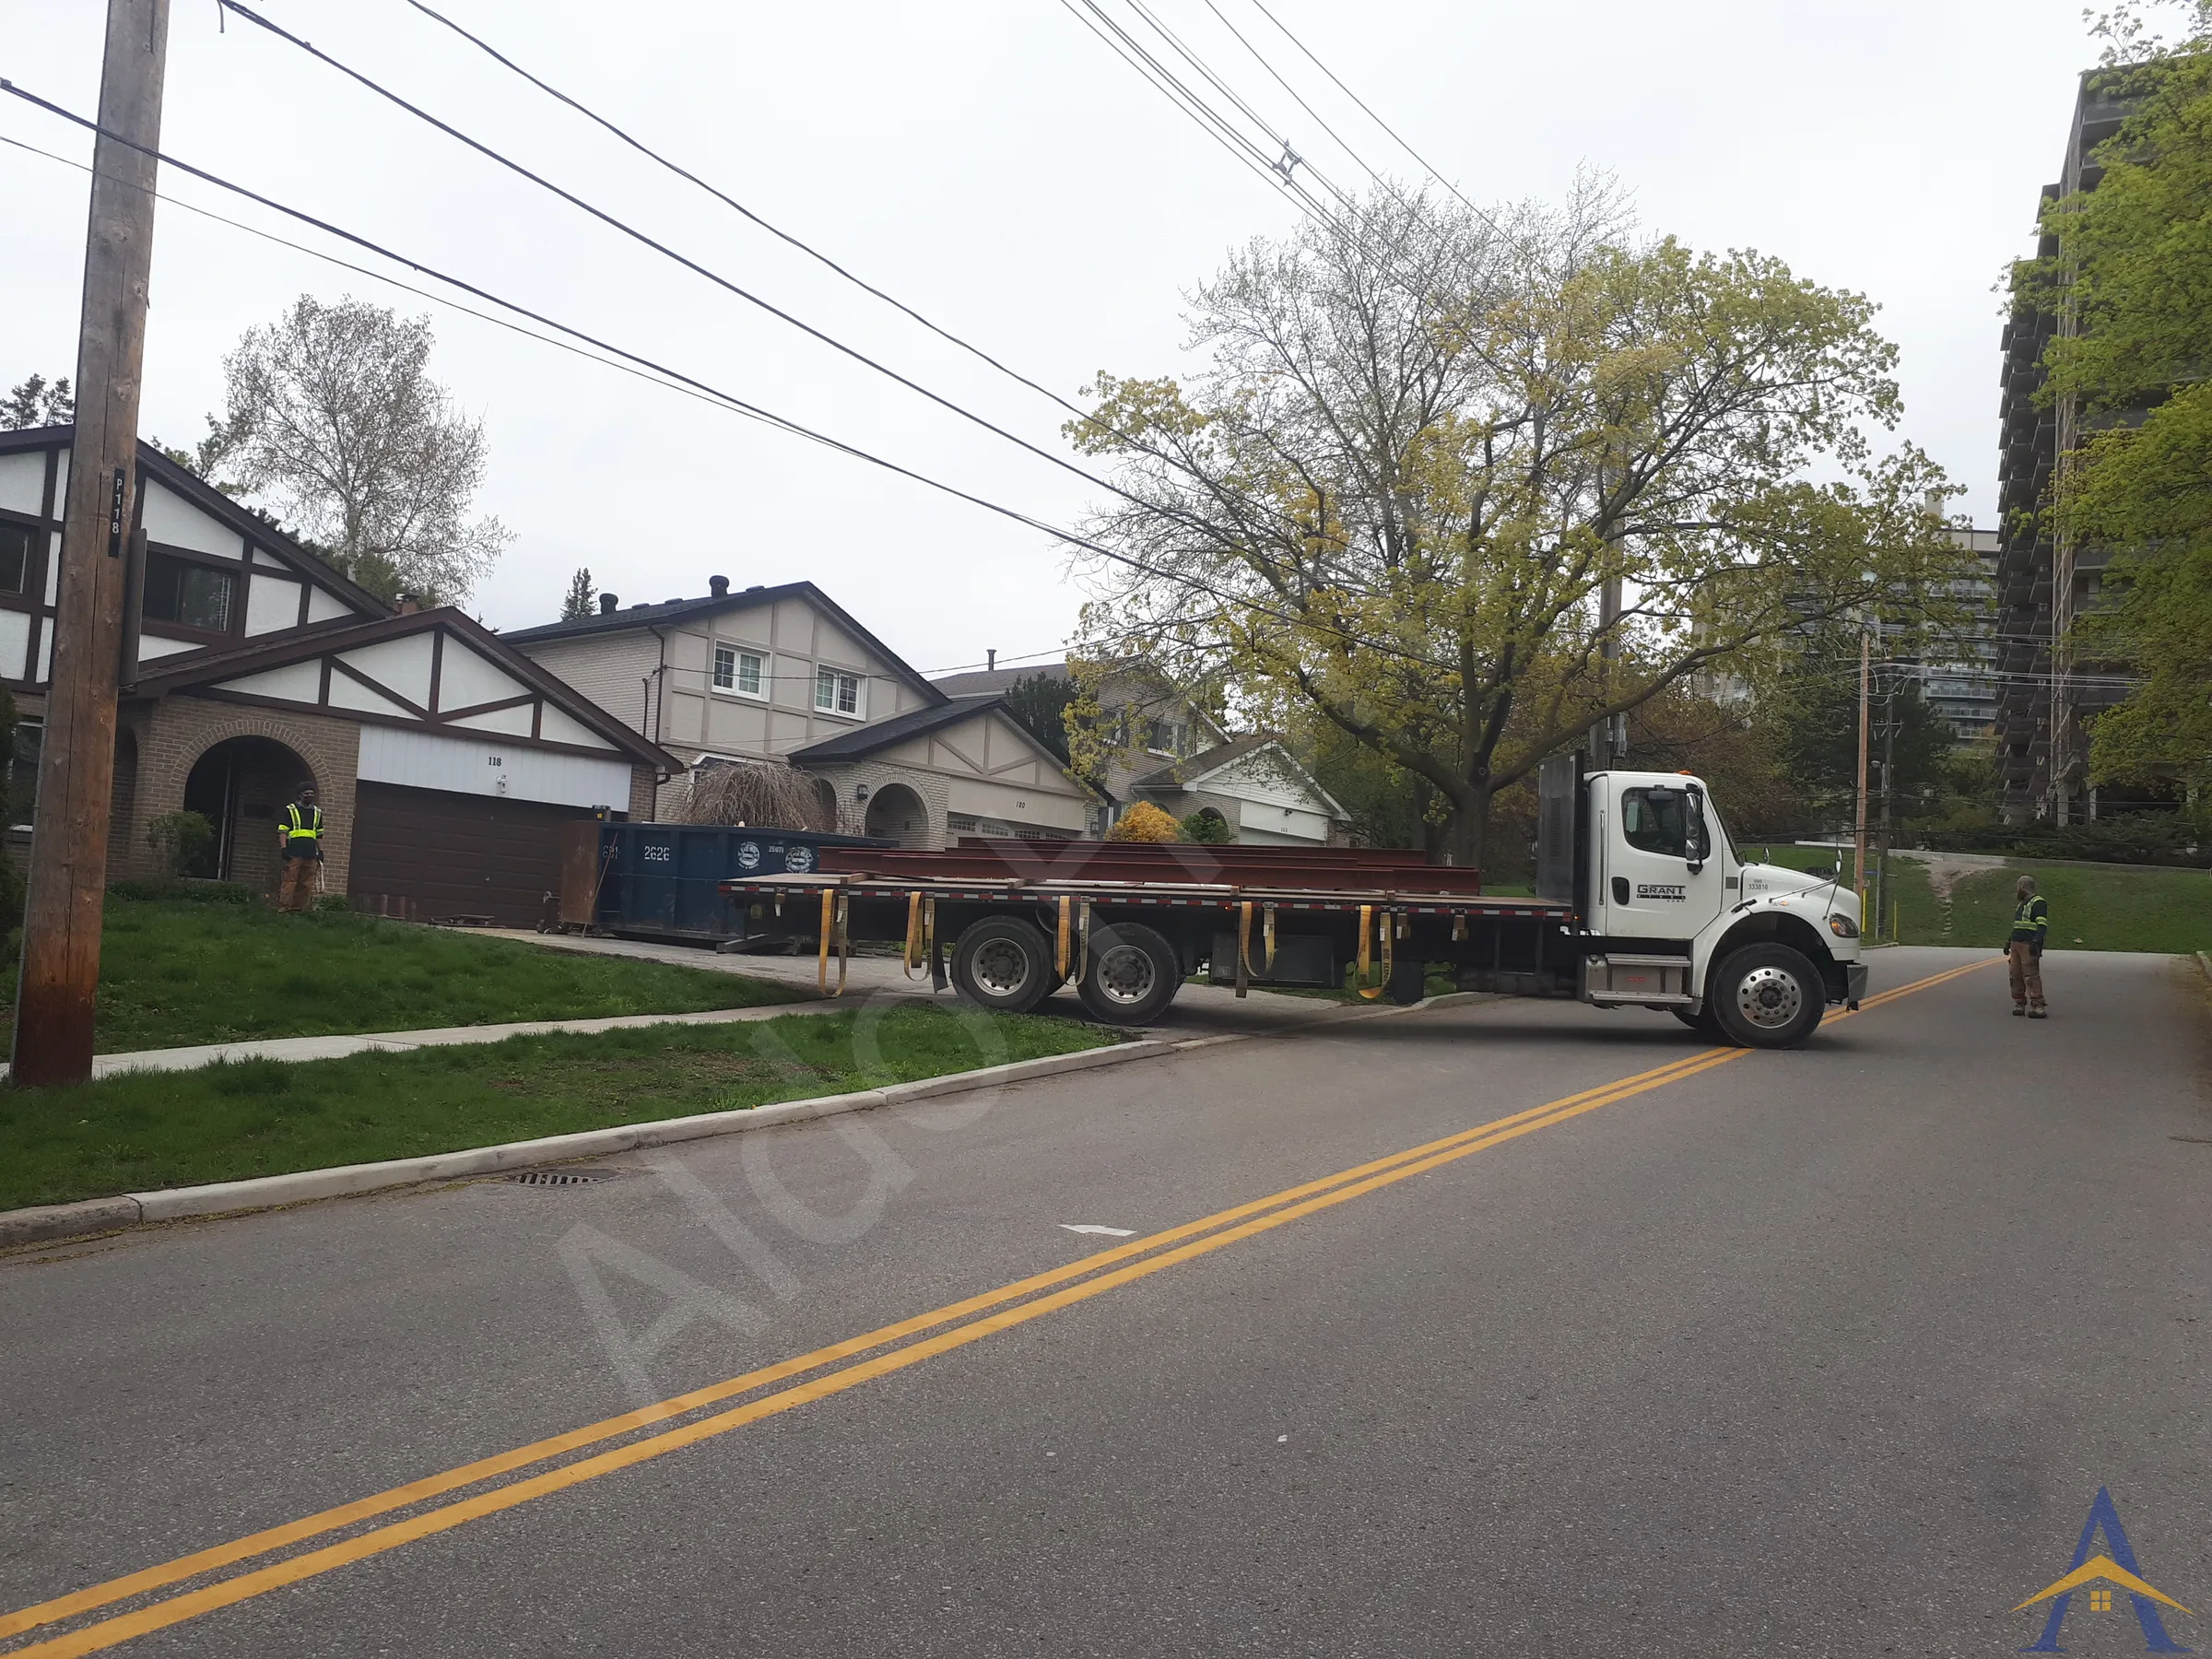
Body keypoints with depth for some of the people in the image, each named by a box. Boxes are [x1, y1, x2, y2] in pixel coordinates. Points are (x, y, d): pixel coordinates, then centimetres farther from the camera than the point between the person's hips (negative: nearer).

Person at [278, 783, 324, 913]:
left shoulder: (317, 812, 21)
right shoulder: (290, 810, 5)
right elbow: (282, 831, 0)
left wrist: (321, 851, 18)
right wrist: (284, 848, -10)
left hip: (311, 853, 5)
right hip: (294, 852, -5)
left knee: (307, 884, 2)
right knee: (290, 880, -9)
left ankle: (299, 907, 7)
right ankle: (284, 907, -8)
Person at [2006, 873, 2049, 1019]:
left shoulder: (2038, 902, -7)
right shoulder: (2021, 904, 22)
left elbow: (2043, 925, -17)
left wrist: (2036, 942, -27)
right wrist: (2009, 941, 26)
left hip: (2028, 946, -9)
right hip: (2016, 944, 9)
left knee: (2031, 975, -14)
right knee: (2016, 974, 6)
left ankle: (2038, 1007, -16)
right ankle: (2019, 1004, 12)